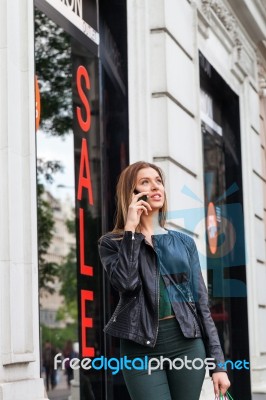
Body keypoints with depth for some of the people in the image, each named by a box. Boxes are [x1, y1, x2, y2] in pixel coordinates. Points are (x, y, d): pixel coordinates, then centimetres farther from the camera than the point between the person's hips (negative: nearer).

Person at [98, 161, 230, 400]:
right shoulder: (112, 243, 4)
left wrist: (217, 361, 5)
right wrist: (130, 229, -10)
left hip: (187, 344, 3)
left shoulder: (184, 243, 12)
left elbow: (201, 302, 10)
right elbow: (126, 282, -17)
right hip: (141, 348, -3)